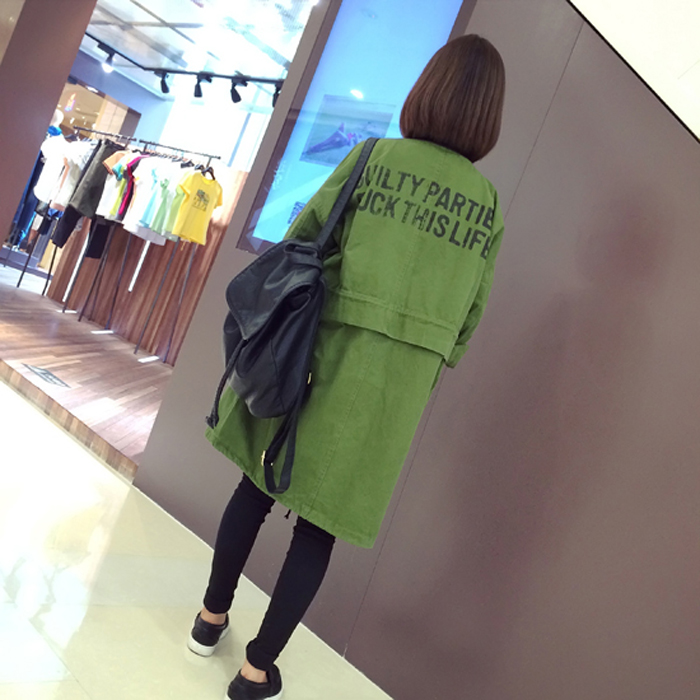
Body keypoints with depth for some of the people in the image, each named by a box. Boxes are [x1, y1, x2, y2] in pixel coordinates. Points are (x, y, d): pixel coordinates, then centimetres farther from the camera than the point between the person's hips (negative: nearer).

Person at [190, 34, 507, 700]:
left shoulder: (375, 156, 1)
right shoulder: (489, 205, 6)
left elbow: (303, 234, 2)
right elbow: (469, 315, 7)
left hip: (325, 345, 0)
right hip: (401, 383, 1)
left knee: (259, 483, 19)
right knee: (321, 519, 11)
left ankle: (212, 616, 36)